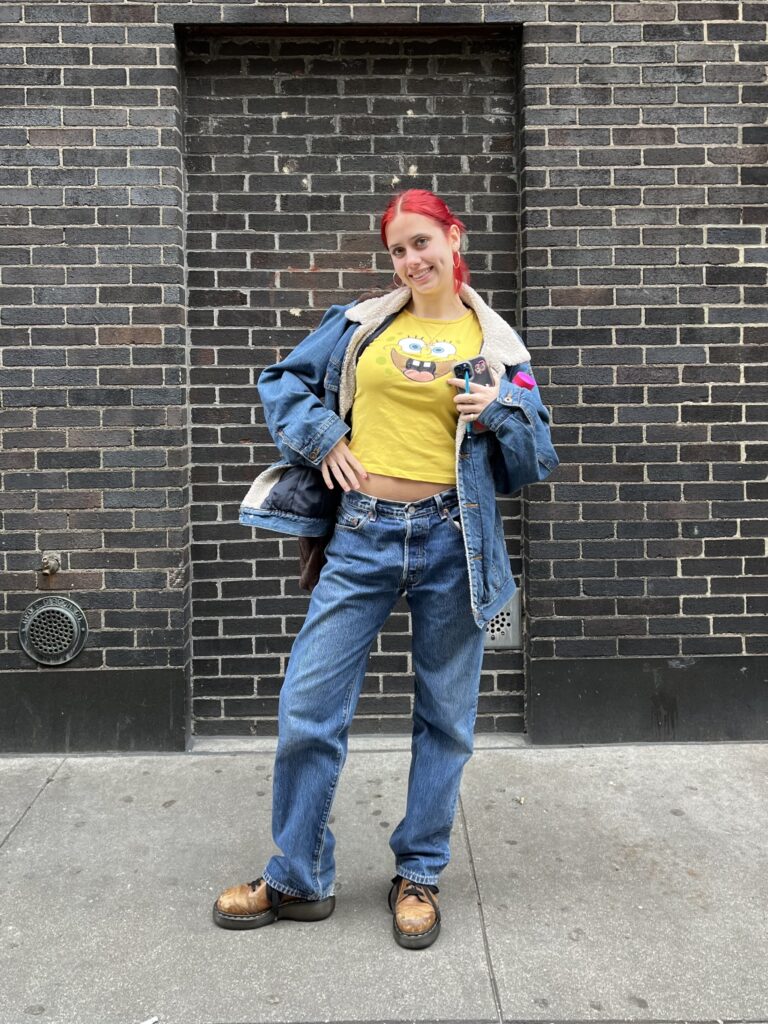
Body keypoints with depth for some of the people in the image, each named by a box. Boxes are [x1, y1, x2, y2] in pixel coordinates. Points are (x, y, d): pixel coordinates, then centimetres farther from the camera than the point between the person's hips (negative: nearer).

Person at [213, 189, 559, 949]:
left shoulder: (496, 345, 6)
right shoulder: (360, 323, 8)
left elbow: (534, 463, 8)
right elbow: (283, 381, 17)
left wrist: (502, 410, -10)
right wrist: (323, 437, 2)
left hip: (453, 540, 0)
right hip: (362, 535, 1)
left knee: (444, 715, 10)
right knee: (306, 708, 1)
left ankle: (419, 875, 30)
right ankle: (297, 879, 22)